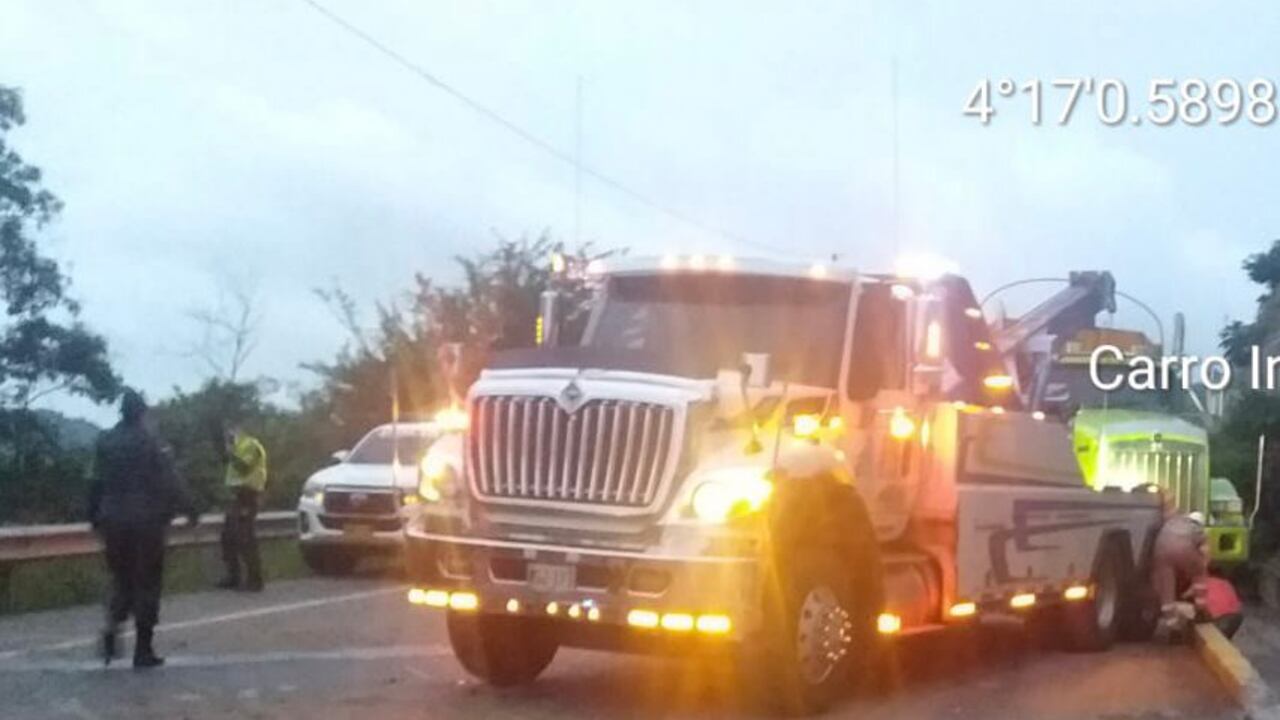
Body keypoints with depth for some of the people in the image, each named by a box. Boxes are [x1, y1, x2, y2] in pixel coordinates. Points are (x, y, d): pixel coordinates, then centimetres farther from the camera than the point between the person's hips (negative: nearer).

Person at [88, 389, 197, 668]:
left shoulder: (105, 442, 3)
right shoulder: (148, 442, -10)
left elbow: (96, 482, 6)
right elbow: (169, 481, -11)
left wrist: (96, 517, 15)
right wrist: (188, 509, -1)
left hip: (113, 520, 4)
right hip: (146, 520, -4)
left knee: (121, 579, 19)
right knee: (146, 582, 5)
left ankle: (112, 626, -6)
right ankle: (143, 650, 6)